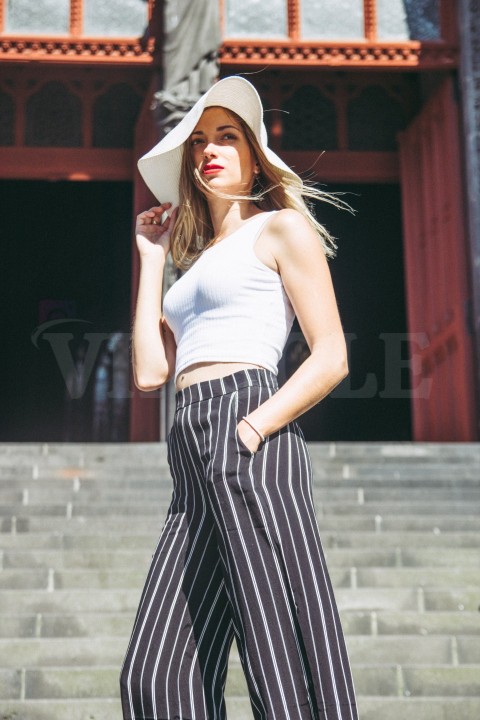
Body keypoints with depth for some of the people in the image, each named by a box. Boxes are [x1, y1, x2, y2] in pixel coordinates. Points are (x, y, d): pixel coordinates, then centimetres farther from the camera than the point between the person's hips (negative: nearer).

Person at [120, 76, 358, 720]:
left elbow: (331, 357, -2)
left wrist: (250, 432, -15)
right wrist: (152, 259, 22)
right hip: (194, 461, 8)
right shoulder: (198, 261, 29)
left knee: (283, 665, -10)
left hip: (248, 435, -7)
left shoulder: (281, 228, 9)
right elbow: (151, 371, 16)